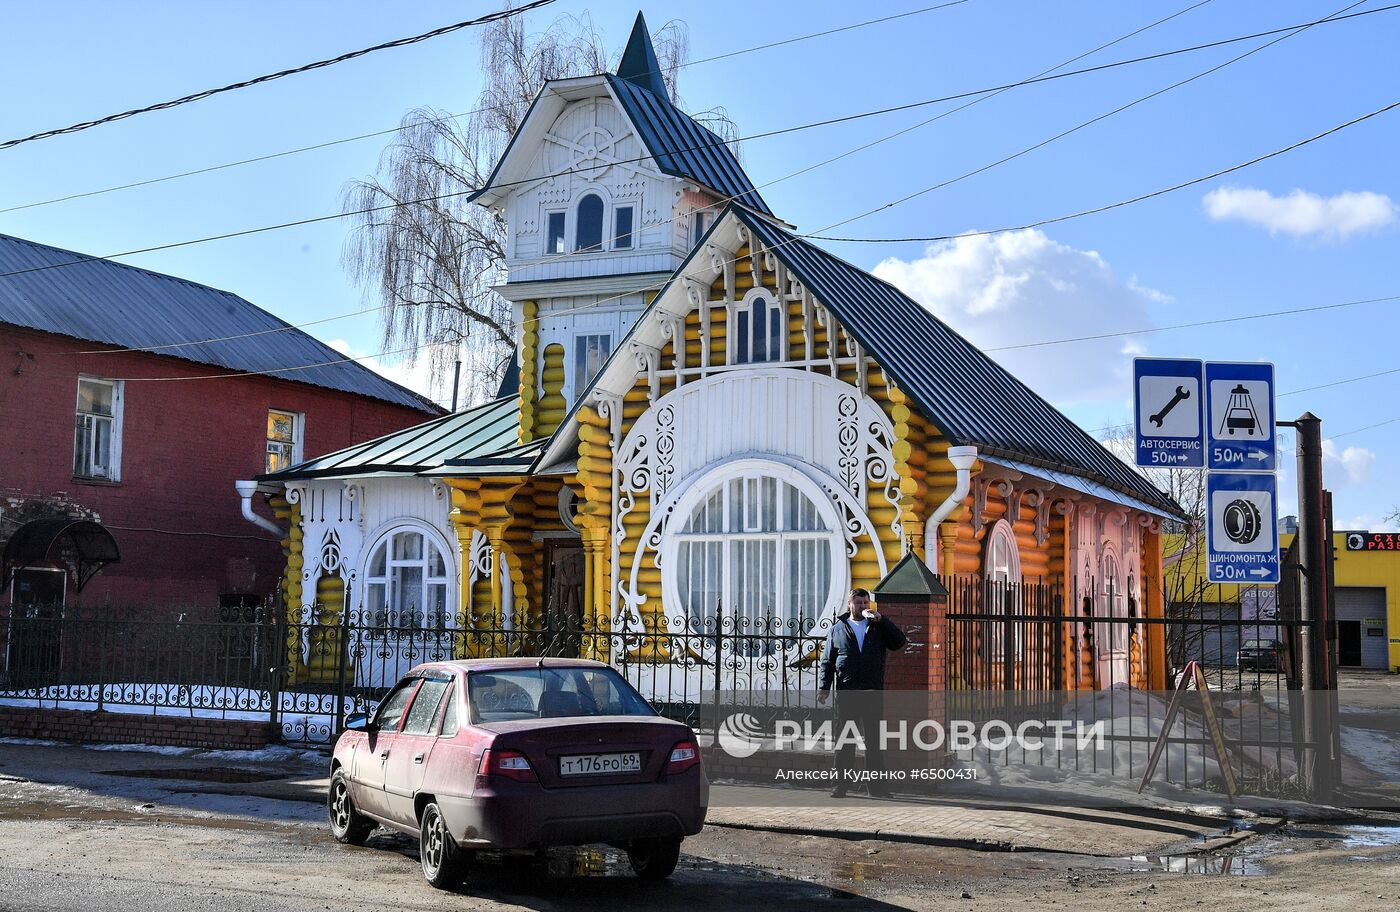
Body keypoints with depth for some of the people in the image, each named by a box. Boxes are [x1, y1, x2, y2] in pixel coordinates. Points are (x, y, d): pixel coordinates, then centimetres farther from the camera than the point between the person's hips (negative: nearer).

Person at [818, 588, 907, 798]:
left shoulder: (879, 627, 11)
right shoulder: (838, 629, 11)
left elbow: (900, 641, -5)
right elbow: (827, 661, 10)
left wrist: (880, 619, -11)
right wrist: (824, 687, 1)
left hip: (873, 693, 0)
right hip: (845, 694, 0)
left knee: (875, 741, 1)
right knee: (844, 741, 1)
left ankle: (877, 785, 5)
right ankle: (841, 784, 6)